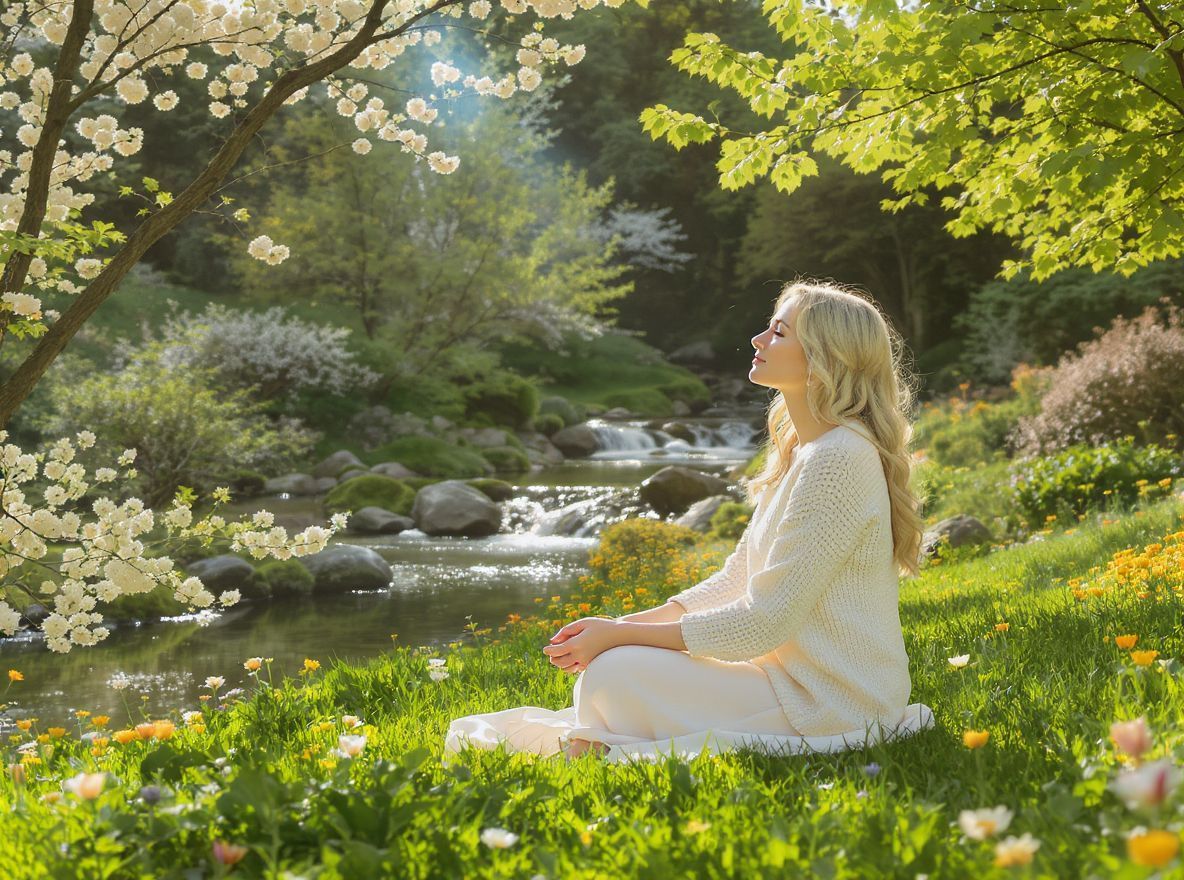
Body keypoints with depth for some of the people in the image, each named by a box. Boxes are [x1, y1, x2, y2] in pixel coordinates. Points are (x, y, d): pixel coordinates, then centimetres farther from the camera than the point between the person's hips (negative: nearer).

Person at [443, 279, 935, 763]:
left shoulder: (837, 459, -20)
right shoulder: (797, 451, 13)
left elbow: (765, 621, -22)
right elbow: (735, 582, 14)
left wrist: (620, 635, -16)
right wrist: (629, 625, 1)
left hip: (834, 701, -10)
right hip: (794, 670, 10)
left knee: (614, 677, -18)